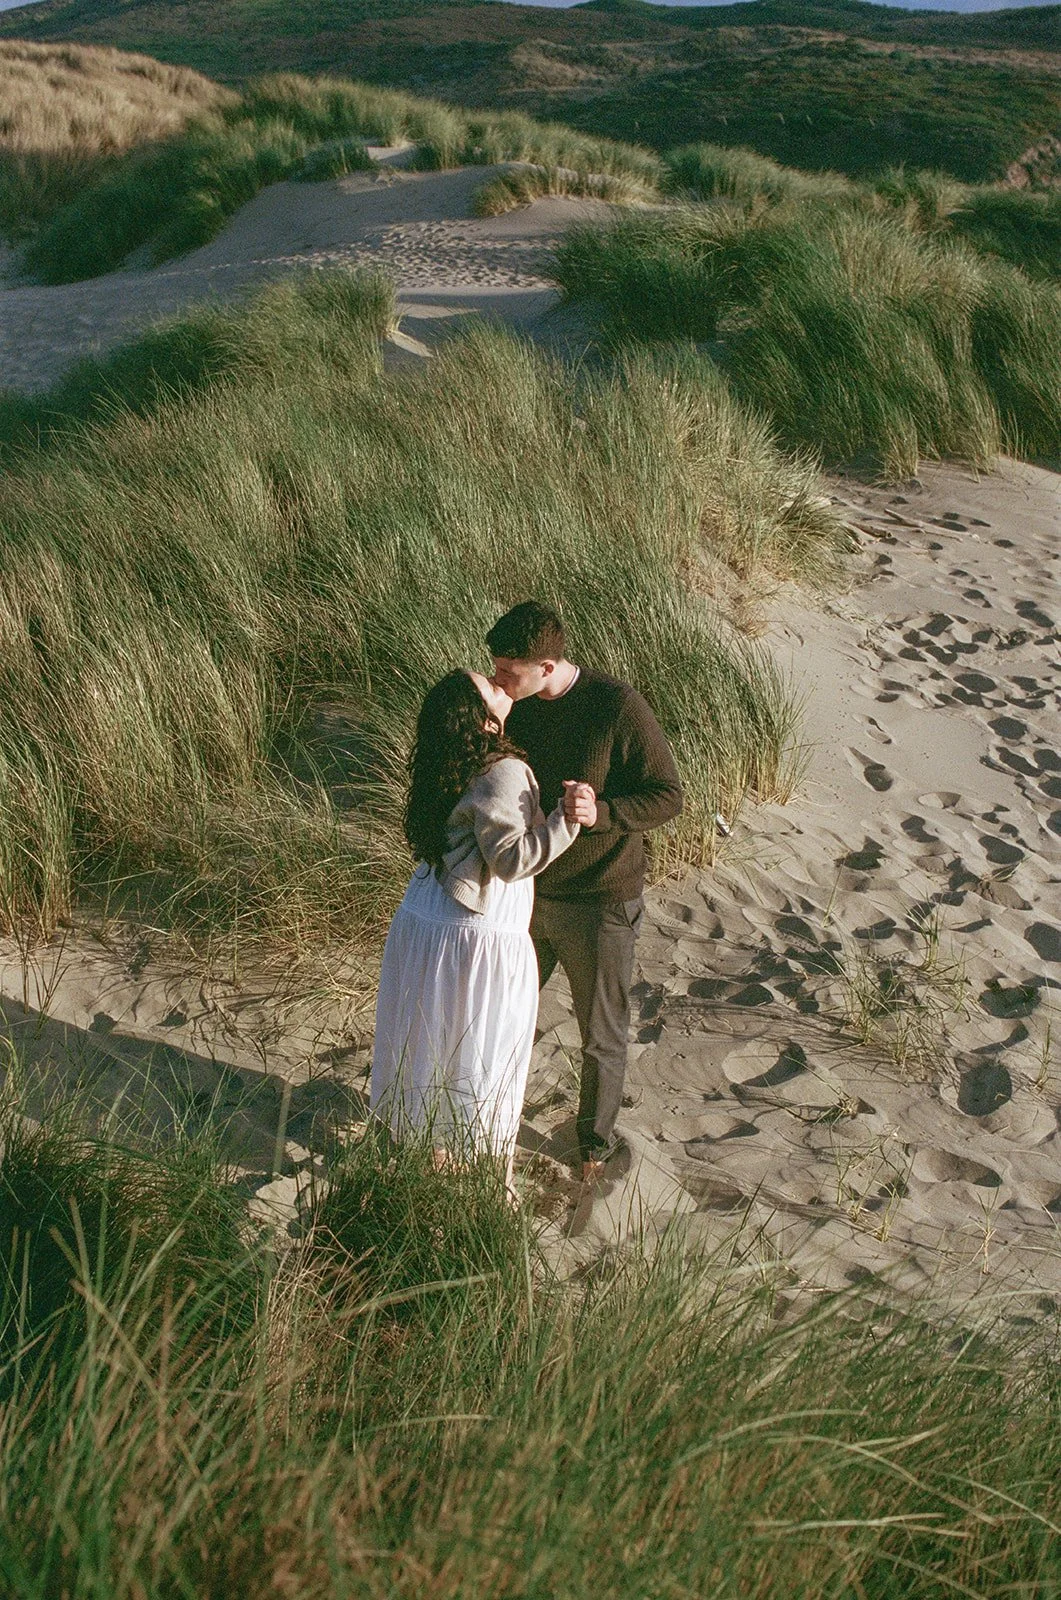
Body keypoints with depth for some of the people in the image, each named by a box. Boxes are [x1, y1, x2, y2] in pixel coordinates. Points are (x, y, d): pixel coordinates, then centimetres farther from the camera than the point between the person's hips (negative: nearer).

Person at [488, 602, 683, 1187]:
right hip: (525, 892, 5)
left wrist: (602, 813, -34)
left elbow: (668, 794, -17)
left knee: (601, 1035, 12)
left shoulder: (616, 706, -21)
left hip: (598, 902, -5)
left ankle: (598, 1141, 36)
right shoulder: (513, 706, -5)